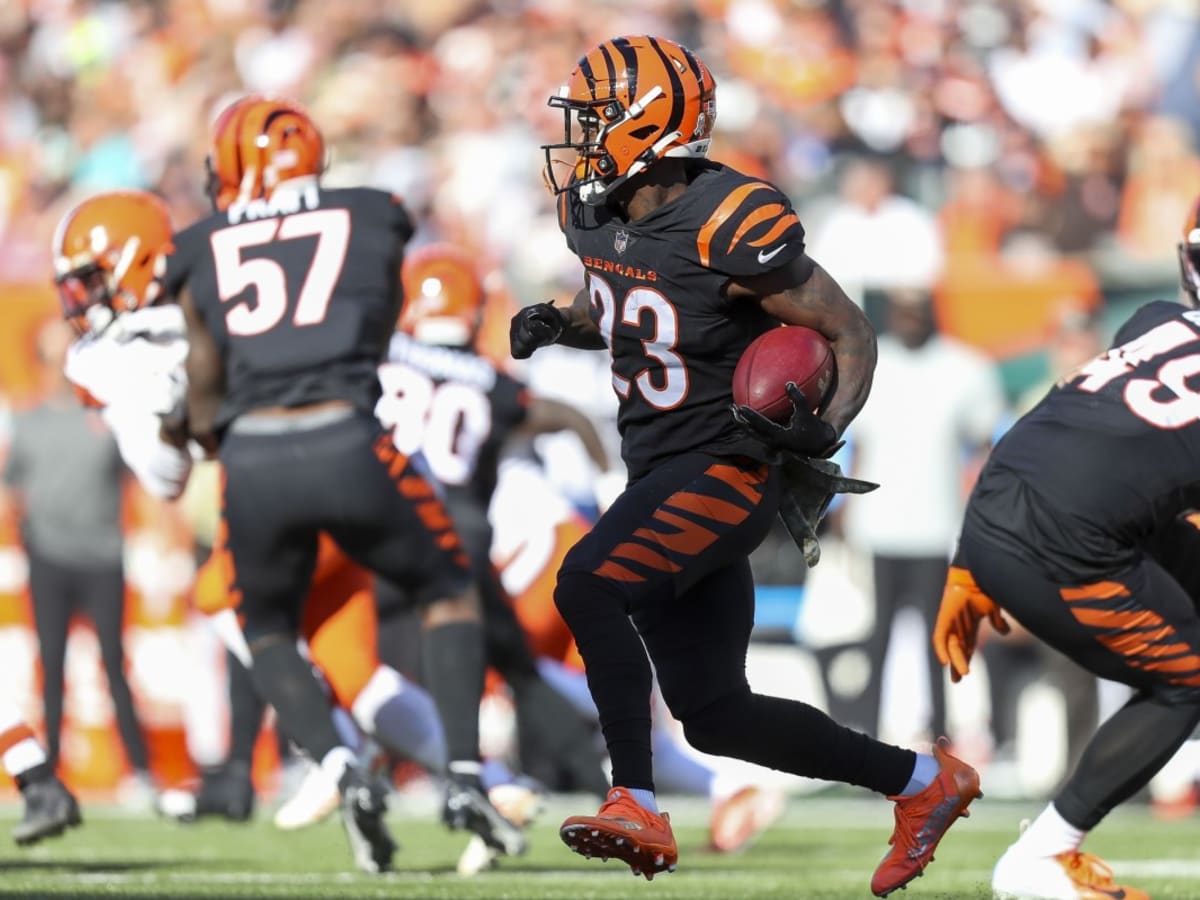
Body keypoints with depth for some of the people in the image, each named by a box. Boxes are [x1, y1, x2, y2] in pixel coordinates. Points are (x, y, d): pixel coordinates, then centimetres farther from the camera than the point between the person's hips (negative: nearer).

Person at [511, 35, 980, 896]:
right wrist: (552, 325, 1)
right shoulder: (599, 211, 3)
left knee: (587, 585, -28)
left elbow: (851, 332, -14)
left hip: (725, 472, -9)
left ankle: (637, 807, -24)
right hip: (661, 475, 9)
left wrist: (827, 425, -32)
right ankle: (925, 782, 23)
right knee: (713, 714, 9)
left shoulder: (729, 227, -21)